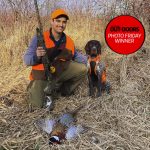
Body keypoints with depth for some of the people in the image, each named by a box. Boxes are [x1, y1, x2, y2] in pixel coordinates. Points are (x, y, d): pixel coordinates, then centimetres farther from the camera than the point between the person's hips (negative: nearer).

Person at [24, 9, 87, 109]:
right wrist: (37, 56, -40)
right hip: (42, 75, -4)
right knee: (38, 104, -20)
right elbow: (27, 60, -18)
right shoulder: (39, 38, -20)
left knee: (82, 68, -10)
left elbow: (75, 55, 13)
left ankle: (66, 89, 14)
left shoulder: (69, 41, -7)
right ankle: (34, 88, 17)